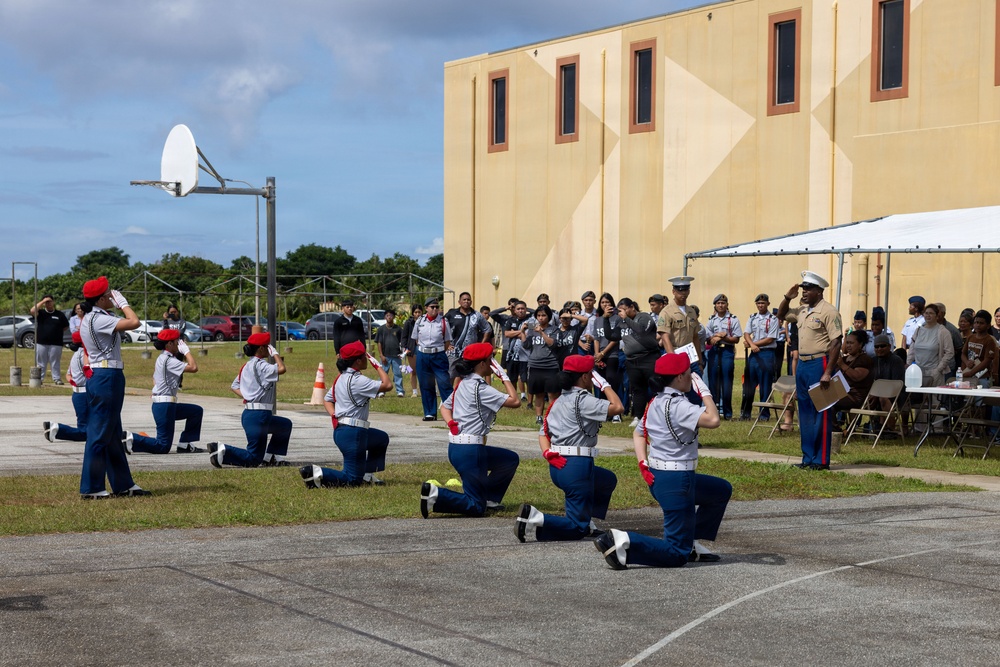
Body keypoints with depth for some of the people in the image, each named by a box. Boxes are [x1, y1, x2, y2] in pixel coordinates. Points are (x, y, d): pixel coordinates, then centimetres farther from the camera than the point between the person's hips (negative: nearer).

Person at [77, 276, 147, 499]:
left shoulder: (89, 319, 14)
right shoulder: (98, 319, -17)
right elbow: (134, 322, -22)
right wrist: (122, 303, -10)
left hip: (100, 378, 11)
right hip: (107, 378, -11)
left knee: (113, 435, 15)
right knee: (100, 434, -5)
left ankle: (123, 484, 22)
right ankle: (90, 488, 0)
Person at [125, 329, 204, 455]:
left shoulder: (161, 358, 15)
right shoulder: (169, 360, -16)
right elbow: (193, 368, -23)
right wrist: (187, 350, -11)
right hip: (165, 406, -10)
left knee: (197, 411, 19)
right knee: (163, 446, -8)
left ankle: (184, 445, 16)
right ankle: (131, 438, -14)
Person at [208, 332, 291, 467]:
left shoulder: (247, 365, 14)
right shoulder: (260, 365, -14)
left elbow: (234, 386, 18)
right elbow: (281, 369, -25)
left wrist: (247, 397, 8)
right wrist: (274, 353, -9)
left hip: (248, 414, 10)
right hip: (258, 416, -10)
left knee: (285, 425, 27)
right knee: (253, 459, -4)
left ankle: (271, 457, 21)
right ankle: (223, 450, -15)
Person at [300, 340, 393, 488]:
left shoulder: (341, 378, 11)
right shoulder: (357, 380, -18)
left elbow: (327, 400, 18)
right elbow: (387, 384, -19)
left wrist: (335, 416, 6)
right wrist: (377, 365, -7)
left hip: (340, 430, 10)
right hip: (353, 433, -10)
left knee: (382, 438, 30)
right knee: (353, 479, -4)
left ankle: (367, 474, 25)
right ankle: (315, 473, -17)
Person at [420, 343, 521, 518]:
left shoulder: (463, 384, 12)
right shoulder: (480, 387, -15)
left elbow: (444, 407, 20)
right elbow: (515, 401, -17)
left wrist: (452, 424, 2)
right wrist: (504, 376, -7)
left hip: (455, 448, 10)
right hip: (469, 451, -10)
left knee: (511, 459, 23)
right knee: (476, 508, -5)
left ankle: (489, 498, 21)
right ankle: (436, 495, -21)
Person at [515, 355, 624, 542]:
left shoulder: (558, 402, 15)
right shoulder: (583, 400, -11)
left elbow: (543, 433, 12)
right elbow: (618, 407, -18)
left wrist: (548, 453, -2)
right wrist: (604, 384, -5)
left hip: (558, 466, 9)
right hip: (577, 465, -9)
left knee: (608, 480, 31)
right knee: (578, 528, -3)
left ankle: (585, 523, 20)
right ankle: (536, 518, -23)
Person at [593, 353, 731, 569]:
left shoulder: (656, 403, 8)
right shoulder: (677, 405, -21)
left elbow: (638, 434, 17)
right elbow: (713, 420, -32)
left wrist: (643, 464, 8)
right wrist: (704, 391, -17)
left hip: (657, 477, 10)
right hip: (675, 480, -10)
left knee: (722, 490, 29)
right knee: (677, 555, -5)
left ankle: (692, 542, 26)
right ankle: (624, 541, -20)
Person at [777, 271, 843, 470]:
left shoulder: (828, 311, -11)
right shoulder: (802, 310, 13)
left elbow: (836, 343, -16)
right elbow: (780, 314, 31)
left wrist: (828, 372, -21)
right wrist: (788, 297, 11)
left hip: (819, 364, -9)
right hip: (802, 364, 9)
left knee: (820, 413, -5)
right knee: (805, 413, 12)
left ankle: (821, 460, -2)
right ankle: (808, 457, 19)